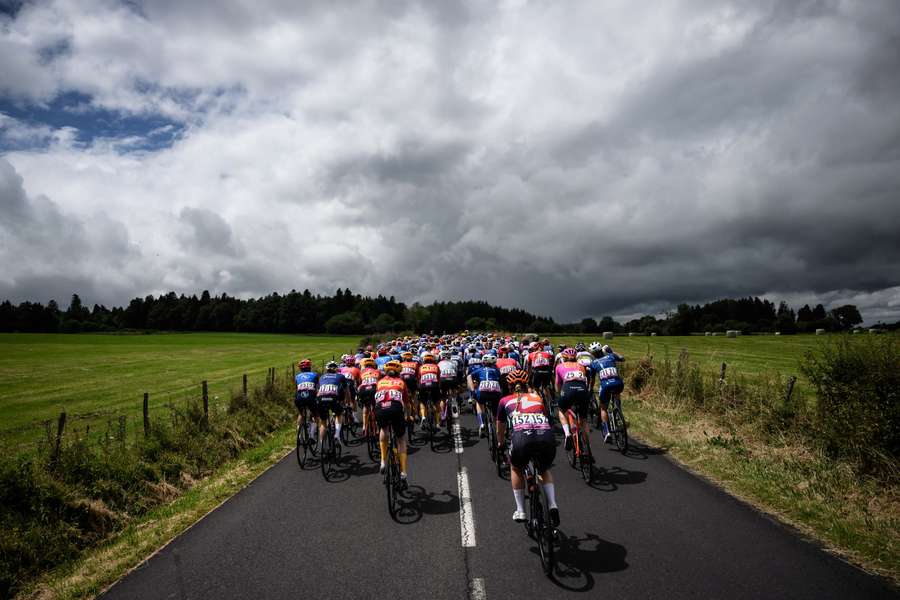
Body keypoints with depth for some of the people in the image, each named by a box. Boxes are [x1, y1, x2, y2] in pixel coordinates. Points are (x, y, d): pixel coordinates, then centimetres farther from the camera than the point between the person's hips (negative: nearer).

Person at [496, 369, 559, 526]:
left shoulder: (505, 400, 28)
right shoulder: (538, 398, 31)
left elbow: (500, 429, 42)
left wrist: (500, 445, 60)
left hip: (522, 438, -2)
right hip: (547, 436, 2)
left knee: (516, 469, 31)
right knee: (545, 470, 34)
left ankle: (520, 511, 27)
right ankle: (553, 505, 14)